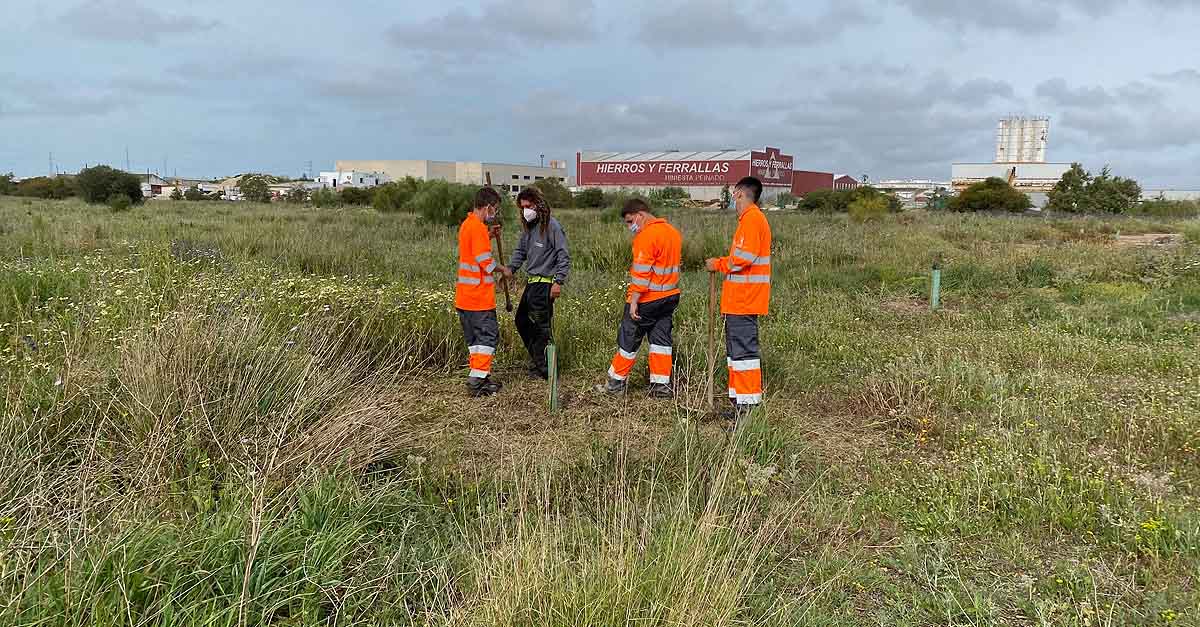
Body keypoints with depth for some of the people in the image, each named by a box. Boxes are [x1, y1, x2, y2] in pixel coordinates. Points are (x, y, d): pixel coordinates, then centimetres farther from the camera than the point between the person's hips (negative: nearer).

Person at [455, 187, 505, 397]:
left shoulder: (466, 224, 14)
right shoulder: (479, 228, -16)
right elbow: (486, 263, -18)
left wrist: (489, 236, 16)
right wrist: (502, 269, -1)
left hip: (464, 296, 9)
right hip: (480, 296, -9)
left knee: (474, 338, 14)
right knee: (488, 336, -3)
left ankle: (481, 377, 19)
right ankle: (478, 379, -5)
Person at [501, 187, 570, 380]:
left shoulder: (552, 226, -13)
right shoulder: (527, 227, 11)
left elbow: (564, 256, -15)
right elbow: (521, 251, 21)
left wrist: (558, 282, -20)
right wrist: (511, 268, 4)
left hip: (545, 283, -9)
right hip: (532, 282, 9)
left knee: (541, 325, -4)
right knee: (521, 320, 17)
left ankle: (540, 368, 6)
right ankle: (536, 356, 31)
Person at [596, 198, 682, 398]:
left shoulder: (646, 235, -16)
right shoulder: (673, 232, 12)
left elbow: (642, 272, -21)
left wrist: (634, 300, -20)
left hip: (647, 299, -8)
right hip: (670, 297, 8)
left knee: (629, 340, 4)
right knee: (661, 339, 11)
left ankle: (616, 382, 14)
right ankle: (662, 385, 12)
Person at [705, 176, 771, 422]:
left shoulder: (751, 218, -13)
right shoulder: (751, 218, 20)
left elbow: (744, 257, -22)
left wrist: (719, 265, -7)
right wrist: (721, 263, 10)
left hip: (744, 299, -11)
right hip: (740, 300, 11)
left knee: (744, 350, -8)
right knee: (736, 349, 15)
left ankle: (749, 404, -4)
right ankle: (740, 400, 21)